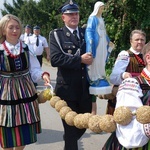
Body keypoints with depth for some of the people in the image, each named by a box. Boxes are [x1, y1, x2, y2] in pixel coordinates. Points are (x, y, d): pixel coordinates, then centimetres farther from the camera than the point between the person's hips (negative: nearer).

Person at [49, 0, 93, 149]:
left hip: (86, 89, 5)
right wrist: (80, 59, -21)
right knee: (71, 127, 8)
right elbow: (55, 59, -18)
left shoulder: (86, 32, 10)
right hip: (67, 90, -4)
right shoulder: (56, 34, -4)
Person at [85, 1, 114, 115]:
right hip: (96, 44, -8)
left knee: (101, 63, 9)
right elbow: (89, 31, -12)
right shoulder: (92, 18, -5)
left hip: (102, 44, 8)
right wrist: (91, 42, -24)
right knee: (95, 63, -10)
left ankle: (100, 78, 13)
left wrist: (108, 41, 22)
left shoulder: (101, 19, 20)